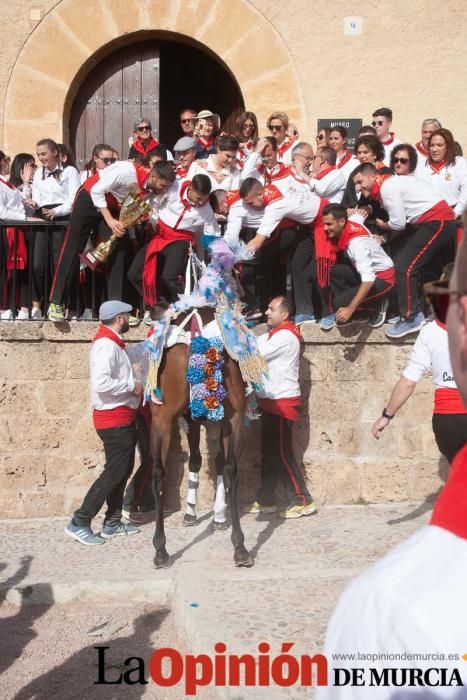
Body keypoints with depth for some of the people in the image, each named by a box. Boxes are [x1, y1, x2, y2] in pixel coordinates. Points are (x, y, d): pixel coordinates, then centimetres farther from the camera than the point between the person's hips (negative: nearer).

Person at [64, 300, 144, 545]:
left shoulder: (114, 344, 11)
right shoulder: (106, 345, -20)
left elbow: (133, 354, 33)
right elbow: (100, 383, -32)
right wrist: (132, 385, -21)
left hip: (120, 418, 10)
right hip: (114, 419, -10)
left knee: (122, 470, 16)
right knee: (114, 472, -7)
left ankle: (112, 522, 23)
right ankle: (79, 523, -4)